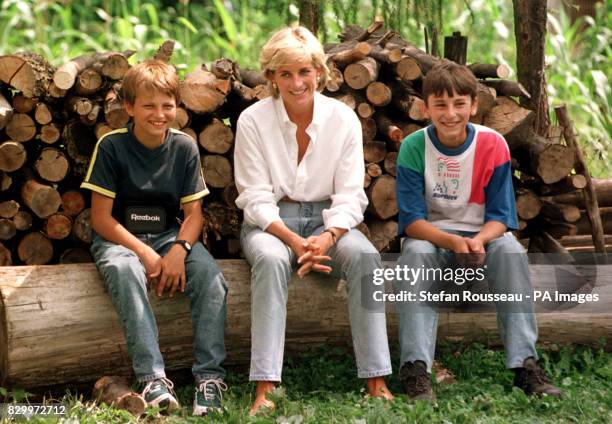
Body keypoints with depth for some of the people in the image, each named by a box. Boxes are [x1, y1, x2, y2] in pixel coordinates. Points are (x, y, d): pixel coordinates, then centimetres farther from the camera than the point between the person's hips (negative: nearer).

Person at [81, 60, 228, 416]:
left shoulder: (184, 147, 1)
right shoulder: (112, 146, -8)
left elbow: (193, 213, 0)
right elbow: (102, 218, -10)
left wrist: (179, 250, -21)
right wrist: (144, 253, -22)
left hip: (169, 235, 3)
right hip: (119, 238, -3)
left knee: (209, 272, -28)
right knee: (125, 269, -38)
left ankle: (210, 374, -26)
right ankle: (152, 377, -43)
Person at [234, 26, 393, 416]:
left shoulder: (343, 119, -3)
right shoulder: (253, 121, -8)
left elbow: (351, 196, -4)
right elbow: (257, 199, -10)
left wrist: (327, 237, -24)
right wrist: (294, 241, -26)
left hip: (328, 219, 2)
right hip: (270, 221, -2)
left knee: (366, 256, -30)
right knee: (271, 260, -37)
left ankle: (377, 382, -30)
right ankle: (265, 387, -41)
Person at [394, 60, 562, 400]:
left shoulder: (493, 145, -9)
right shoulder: (414, 147, -11)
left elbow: (500, 217, -7)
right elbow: (412, 219, -14)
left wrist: (479, 241, -30)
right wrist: (452, 242, -32)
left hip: (483, 235, 1)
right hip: (430, 235, -1)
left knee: (512, 251, -31)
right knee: (414, 253, -34)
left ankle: (525, 363, -30)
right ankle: (416, 367, -37)